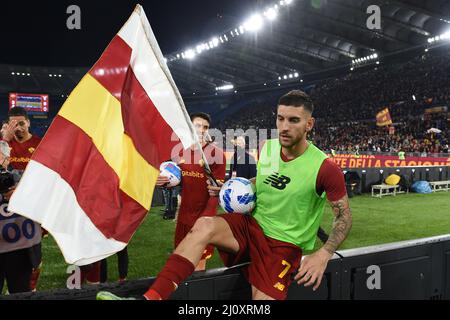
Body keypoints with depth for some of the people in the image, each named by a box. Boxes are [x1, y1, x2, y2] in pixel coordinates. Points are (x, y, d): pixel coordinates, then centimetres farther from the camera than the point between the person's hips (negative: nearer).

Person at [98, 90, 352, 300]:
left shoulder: (325, 168, -16)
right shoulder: (267, 148, 0)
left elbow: (345, 217, -8)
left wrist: (323, 255, -22)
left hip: (283, 244, -3)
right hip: (251, 225, 3)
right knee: (204, 225, -26)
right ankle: (152, 296, -33)